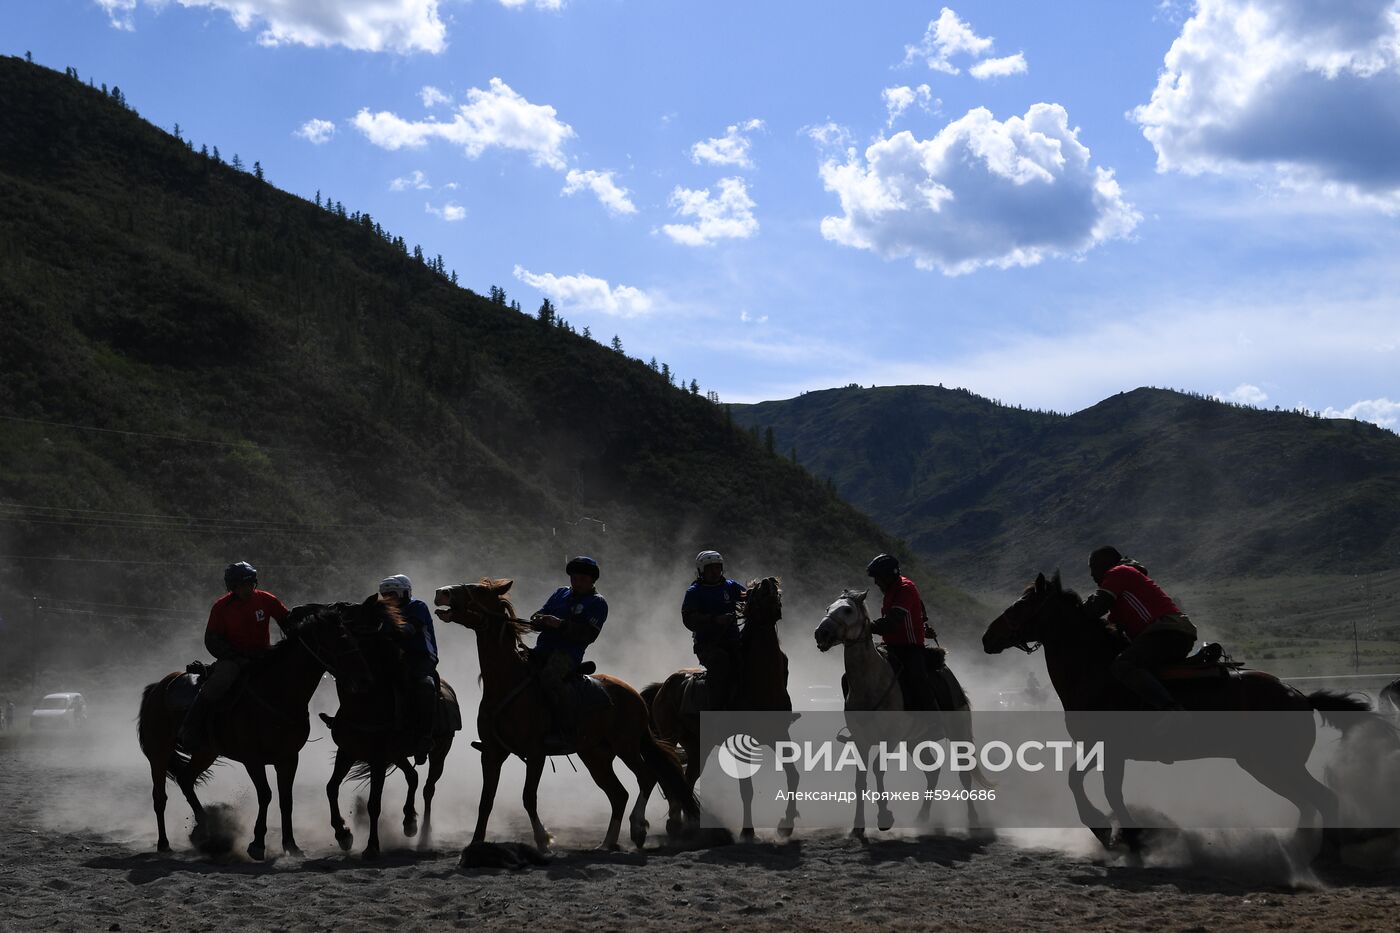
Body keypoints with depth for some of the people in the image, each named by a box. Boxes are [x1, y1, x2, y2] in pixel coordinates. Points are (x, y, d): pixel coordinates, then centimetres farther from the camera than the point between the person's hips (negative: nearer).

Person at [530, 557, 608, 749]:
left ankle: (566, 731, -32)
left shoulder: (597, 603, 4)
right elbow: (540, 614, 23)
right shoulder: (561, 593, 24)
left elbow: (588, 634, -10)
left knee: (549, 677, -36)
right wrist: (538, 620, -3)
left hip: (568, 653, -7)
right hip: (543, 649, 8)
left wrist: (560, 624, -20)